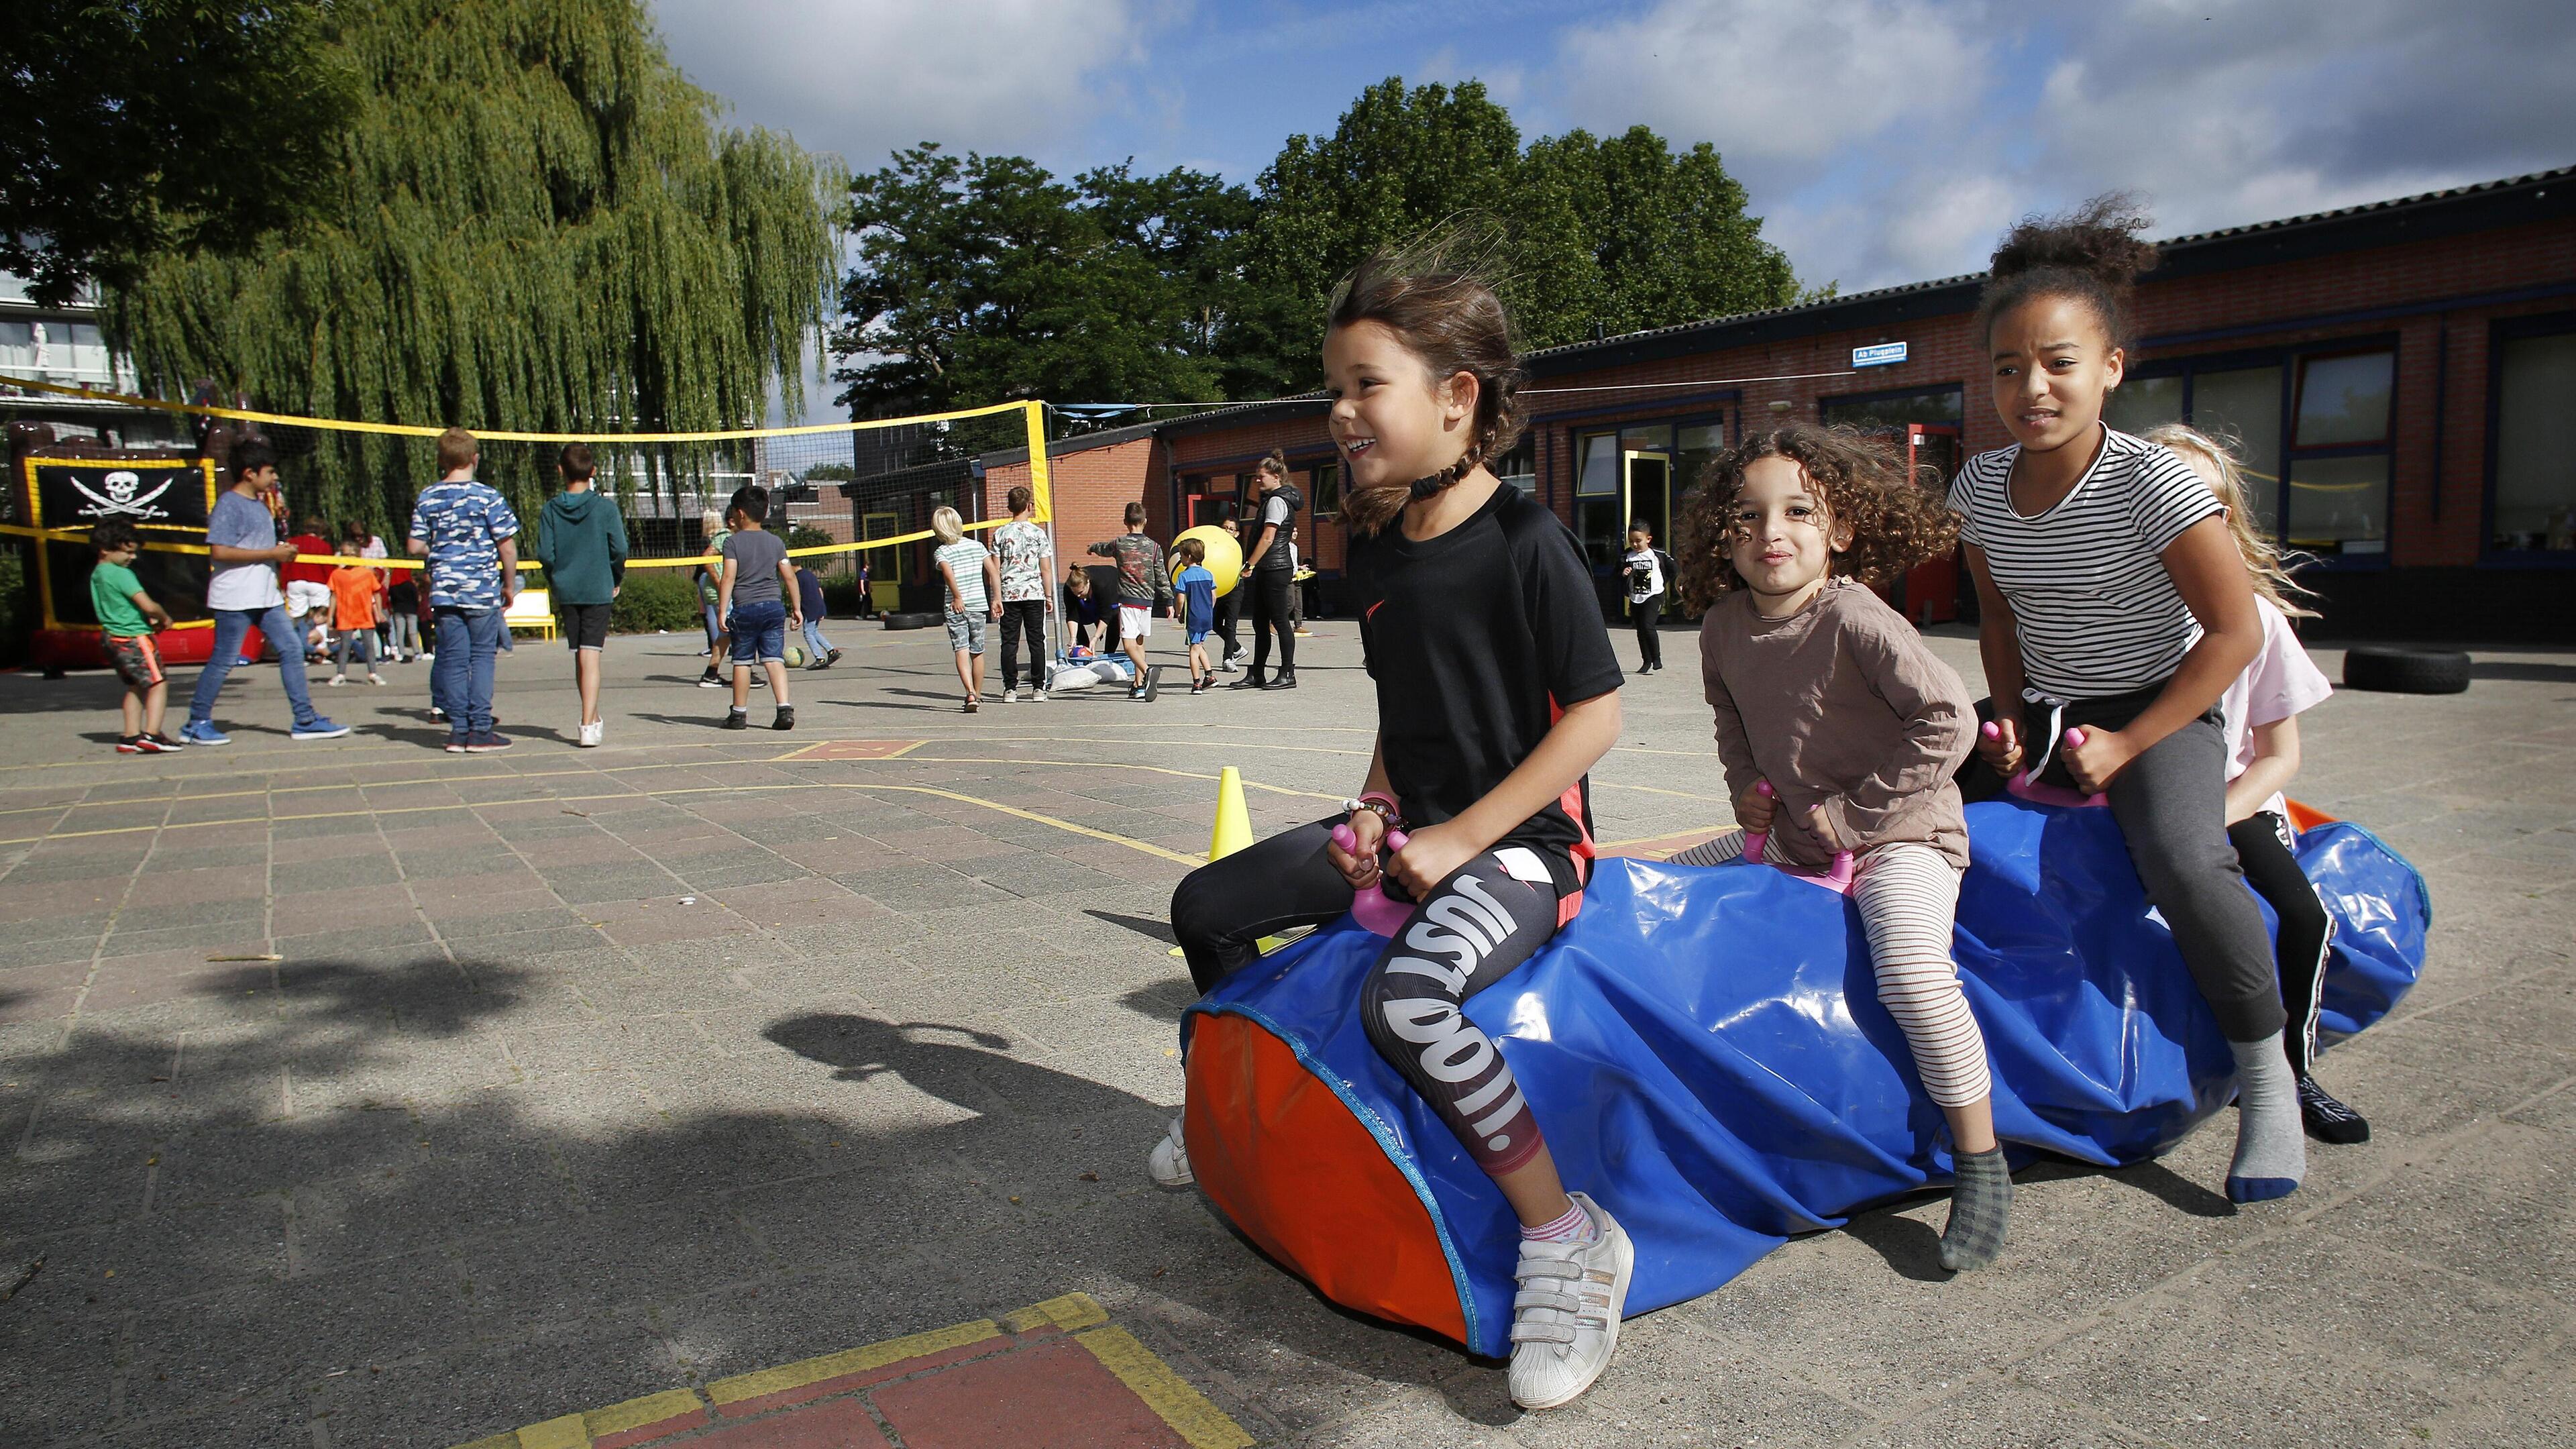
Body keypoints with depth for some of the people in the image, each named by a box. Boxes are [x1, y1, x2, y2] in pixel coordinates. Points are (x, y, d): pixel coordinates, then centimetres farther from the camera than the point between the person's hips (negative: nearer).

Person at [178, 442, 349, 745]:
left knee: (291, 650, 3)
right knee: (223, 660, -2)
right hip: (235, 598, -9)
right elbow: (219, 551, -20)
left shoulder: (260, 504, 17)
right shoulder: (229, 504, -11)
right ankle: (197, 723, 10)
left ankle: (305, 720, 6)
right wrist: (271, 553, -18)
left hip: (267, 596, 9)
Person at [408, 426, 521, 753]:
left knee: (452, 658, 7)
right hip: (483, 590, -3)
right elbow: (507, 547, -7)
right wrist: (509, 585, 5)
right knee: (482, 656, 2)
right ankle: (480, 730, -1)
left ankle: (459, 731, 9)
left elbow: (415, 547, 5)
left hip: (444, 591, 3)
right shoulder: (488, 497, -6)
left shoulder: (427, 498, 5)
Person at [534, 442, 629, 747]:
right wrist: (617, 580, 9)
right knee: (590, 656, -7)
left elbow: (545, 553, -3)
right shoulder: (605, 507, -6)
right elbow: (619, 549, -7)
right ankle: (588, 727, -15)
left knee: (580, 656, 14)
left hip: (566, 592, 3)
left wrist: (554, 583, 12)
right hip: (599, 590, -3)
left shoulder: (550, 510, 0)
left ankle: (593, 719, 27)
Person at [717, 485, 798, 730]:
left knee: (742, 661, 7)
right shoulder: (776, 541, 8)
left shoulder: (733, 541, -3)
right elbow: (789, 576, 7)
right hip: (774, 607, 3)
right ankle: (785, 708, -15)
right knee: (774, 659, 0)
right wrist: (796, 608, 13)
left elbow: (728, 578, -10)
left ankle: (739, 713, 14)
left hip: (744, 609, -3)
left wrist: (722, 611, -10)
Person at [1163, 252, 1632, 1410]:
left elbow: (1595, 715, -16)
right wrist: (1374, 814, 2)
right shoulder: (1375, 552, 6)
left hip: (1520, 842, -8)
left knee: (1406, 999, -35)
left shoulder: (1524, 540, -16)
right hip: (1412, 827, 8)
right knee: (1207, 906, 8)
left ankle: (1566, 1238, -15)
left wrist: (1460, 837, -19)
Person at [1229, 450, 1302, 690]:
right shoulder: (1273, 499, 17)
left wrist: (1249, 565, -17)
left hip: (1275, 569, -10)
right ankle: (1256, 675, 14)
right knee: (1260, 623, 10)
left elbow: (1267, 538, -19)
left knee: (1279, 621, -4)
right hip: (1266, 571, 10)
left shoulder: (1276, 501, -13)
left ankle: (1288, 675, 1)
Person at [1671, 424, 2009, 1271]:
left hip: (1899, 836, -8)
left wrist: (1855, 812, -18)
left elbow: (1948, 721, -23)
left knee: (1912, 975, -29)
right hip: (1792, 839, 8)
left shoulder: (1857, 620, -21)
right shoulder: (1725, 626, 0)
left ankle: (1981, 1164, -8)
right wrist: (1746, 782, 7)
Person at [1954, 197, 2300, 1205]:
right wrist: (2011, 725, -1)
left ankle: (2267, 1078, -10)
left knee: (2182, 860, -30)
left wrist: (2124, 744, -20)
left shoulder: (2152, 483, -20)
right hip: (2046, 712, 6)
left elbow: (2235, 632, -17)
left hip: (2159, 710, -6)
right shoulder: (1980, 487, -5)